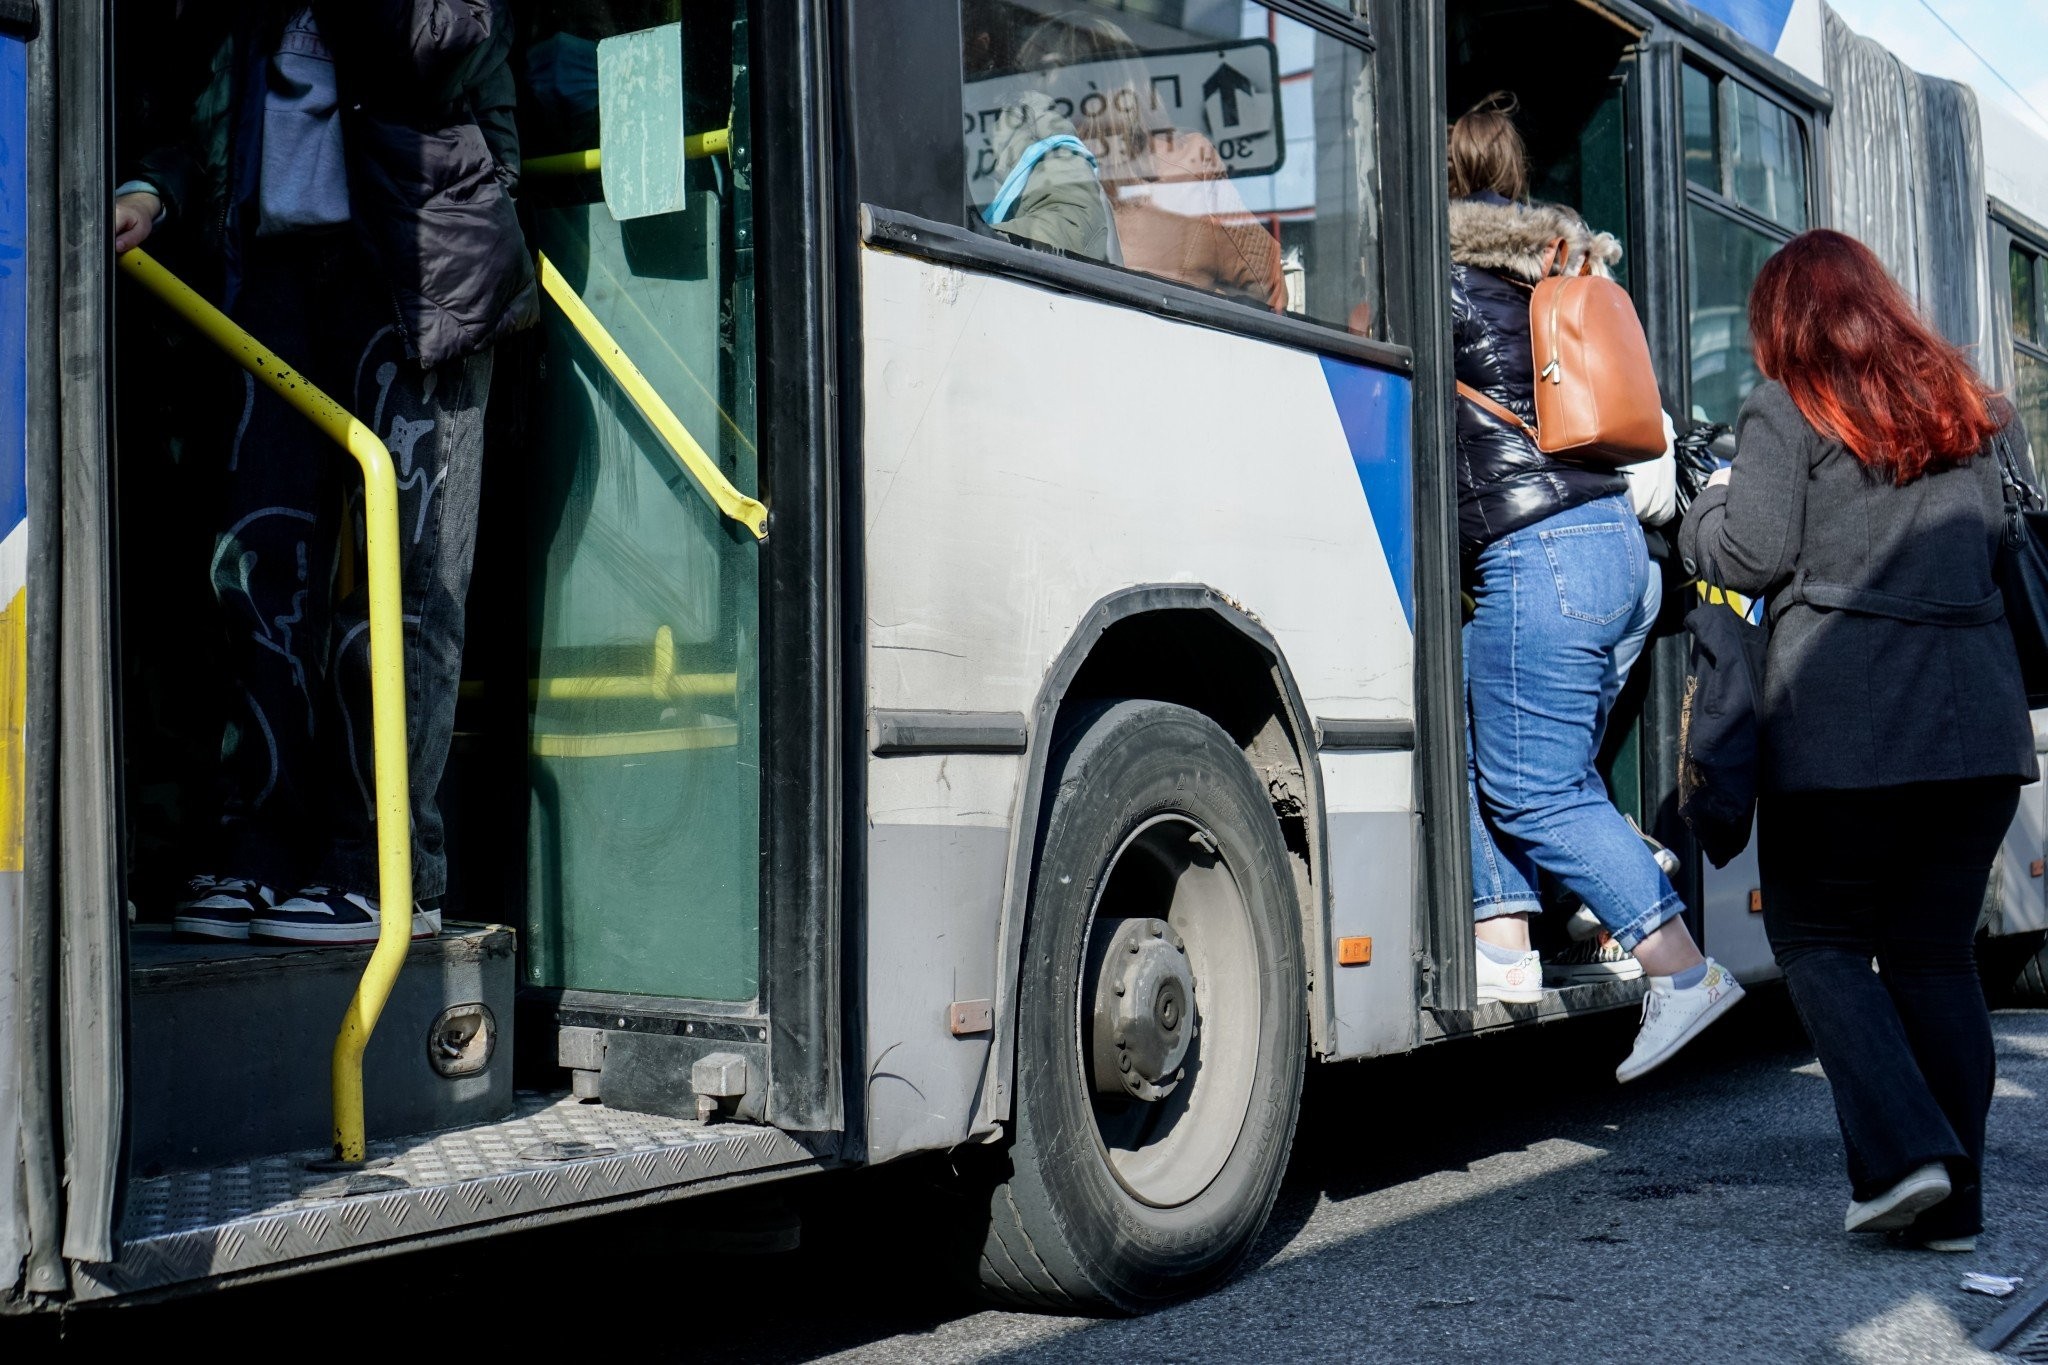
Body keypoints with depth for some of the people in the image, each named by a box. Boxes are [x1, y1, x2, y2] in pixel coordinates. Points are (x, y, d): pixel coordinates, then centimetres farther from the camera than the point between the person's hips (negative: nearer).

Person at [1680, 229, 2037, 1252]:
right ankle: (1952, 1204, 11)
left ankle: (1903, 1152, -9)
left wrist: (1705, 511, 10)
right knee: (1936, 952, 11)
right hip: (1980, 715, 6)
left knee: (1818, 940, 7)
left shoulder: (1785, 410, -2)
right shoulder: (1973, 409, 16)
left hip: (1843, 722, -5)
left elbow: (1749, 557, -8)